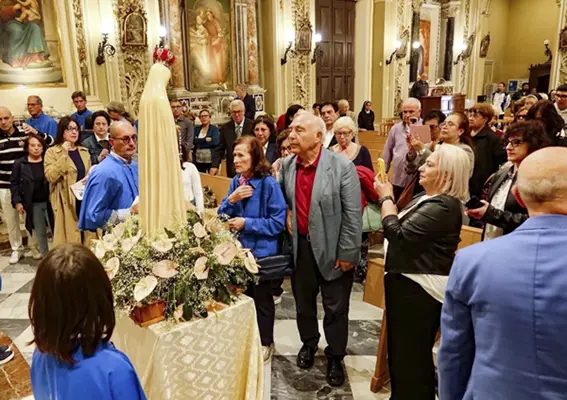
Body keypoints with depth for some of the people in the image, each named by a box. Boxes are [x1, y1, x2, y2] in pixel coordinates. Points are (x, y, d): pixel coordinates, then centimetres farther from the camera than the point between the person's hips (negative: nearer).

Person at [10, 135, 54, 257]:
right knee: (40, 232, 8)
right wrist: (17, 201, -3)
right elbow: (14, 183, 4)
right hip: (33, 204, 0)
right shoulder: (19, 164, 0)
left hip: (50, 201, 0)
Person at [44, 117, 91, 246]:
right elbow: (50, 176, -16)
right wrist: (63, 155, -19)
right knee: (69, 237, -4)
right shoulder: (52, 152, -3)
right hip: (66, 202, -5)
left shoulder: (84, 152, 14)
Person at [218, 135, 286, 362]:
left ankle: (265, 342, 32)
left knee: (261, 298, 12)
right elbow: (222, 215, 2)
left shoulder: (269, 184, -18)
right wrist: (231, 200, -17)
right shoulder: (236, 181, 0)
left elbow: (278, 222, -18)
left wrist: (247, 223, -20)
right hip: (238, 248, 6)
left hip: (261, 251, -5)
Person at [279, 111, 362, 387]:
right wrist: (286, 212, 0)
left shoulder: (342, 166, -18)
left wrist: (347, 253, -15)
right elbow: (280, 195, 19)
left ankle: (335, 357, 32)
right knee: (303, 301, 21)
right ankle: (308, 343, 46)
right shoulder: (286, 165, -2)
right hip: (300, 246, 5)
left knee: (335, 308, 11)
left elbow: (353, 214, -16)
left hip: (332, 248, -4)